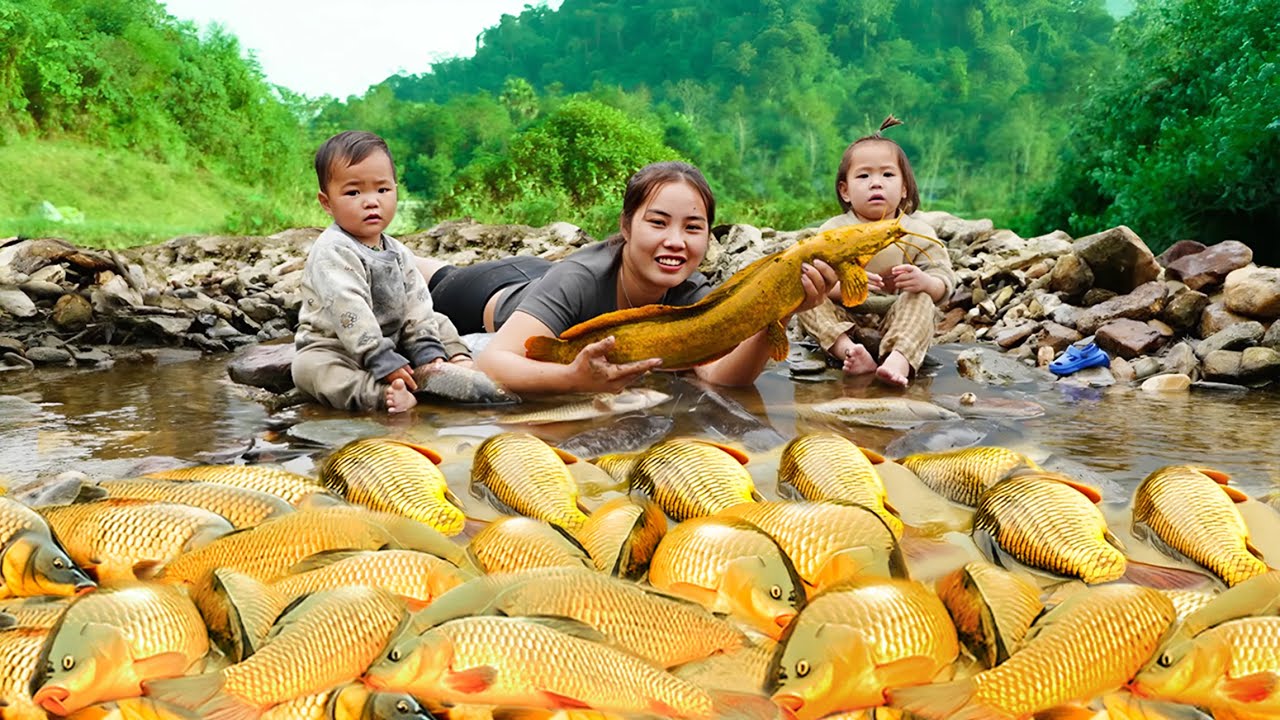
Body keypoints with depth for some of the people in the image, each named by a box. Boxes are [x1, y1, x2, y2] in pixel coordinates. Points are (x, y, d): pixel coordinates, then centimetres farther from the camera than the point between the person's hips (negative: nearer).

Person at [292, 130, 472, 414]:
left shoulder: (399, 253, 5)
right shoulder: (333, 252, -20)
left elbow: (416, 306, 1)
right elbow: (349, 313, -28)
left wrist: (428, 351, -12)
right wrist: (383, 361, -33)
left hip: (392, 342, 8)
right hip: (335, 348, -8)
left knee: (439, 323, 13)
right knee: (309, 367, -38)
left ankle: (458, 361, -11)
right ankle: (380, 395, -54)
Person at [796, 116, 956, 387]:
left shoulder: (918, 232, 3)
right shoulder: (833, 231, 2)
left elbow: (945, 282, -2)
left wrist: (925, 282, -27)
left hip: (896, 323, 0)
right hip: (843, 322, 0)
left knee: (922, 299, -27)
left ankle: (900, 358, -53)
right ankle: (847, 350, -46)